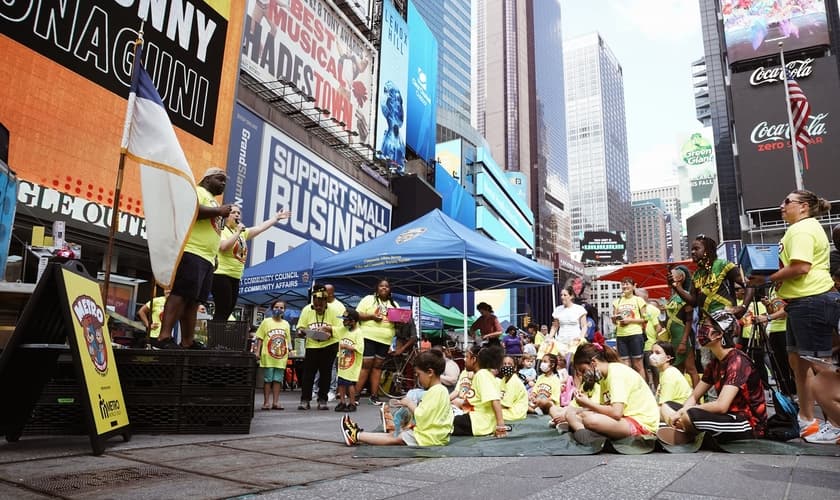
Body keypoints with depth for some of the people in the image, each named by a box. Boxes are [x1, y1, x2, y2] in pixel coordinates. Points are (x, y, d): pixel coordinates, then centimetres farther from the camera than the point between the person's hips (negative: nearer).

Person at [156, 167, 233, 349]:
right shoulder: (197, 191, 2)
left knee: (193, 299, 6)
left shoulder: (212, 201, 30)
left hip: (206, 257, 10)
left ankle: (187, 342, 6)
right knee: (180, 294, -16)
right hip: (191, 252, -10)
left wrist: (214, 257, 21)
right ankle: (164, 337, -20)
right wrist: (219, 211, -12)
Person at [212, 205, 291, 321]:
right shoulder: (222, 231, -7)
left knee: (227, 312, 8)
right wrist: (238, 232, -18)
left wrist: (276, 218, 19)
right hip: (221, 276, -8)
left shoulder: (243, 232, 14)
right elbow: (224, 247, -25)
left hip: (235, 278, 8)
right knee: (222, 312, -12)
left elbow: (259, 227, 18)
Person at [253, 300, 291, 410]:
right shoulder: (266, 322, 2)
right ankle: (266, 402, 10)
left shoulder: (286, 324, 11)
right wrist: (257, 351, -5)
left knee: (278, 379, 6)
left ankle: (275, 401, 12)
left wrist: (287, 354, 11)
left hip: (281, 357, 3)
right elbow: (260, 338, 1)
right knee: (267, 379, 3)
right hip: (268, 356, -3)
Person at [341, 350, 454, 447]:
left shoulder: (435, 392, -19)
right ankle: (359, 434, 12)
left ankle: (356, 435, 2)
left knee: (394, 438, -3)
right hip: (436, 435, 10)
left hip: (428, 437, -10)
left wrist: (410, 404, -11)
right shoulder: (441, 389, 13)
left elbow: (422, 418, -25)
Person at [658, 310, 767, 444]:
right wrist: (681, 413, -13)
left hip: (750, 426, -9)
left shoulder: (738, 361, -18)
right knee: (667, 407, 3)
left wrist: (685, 411, -16)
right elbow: (694, 397, 9)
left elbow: (721, 406, -28)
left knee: (691, 415, -34)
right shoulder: (715, 363, 10)